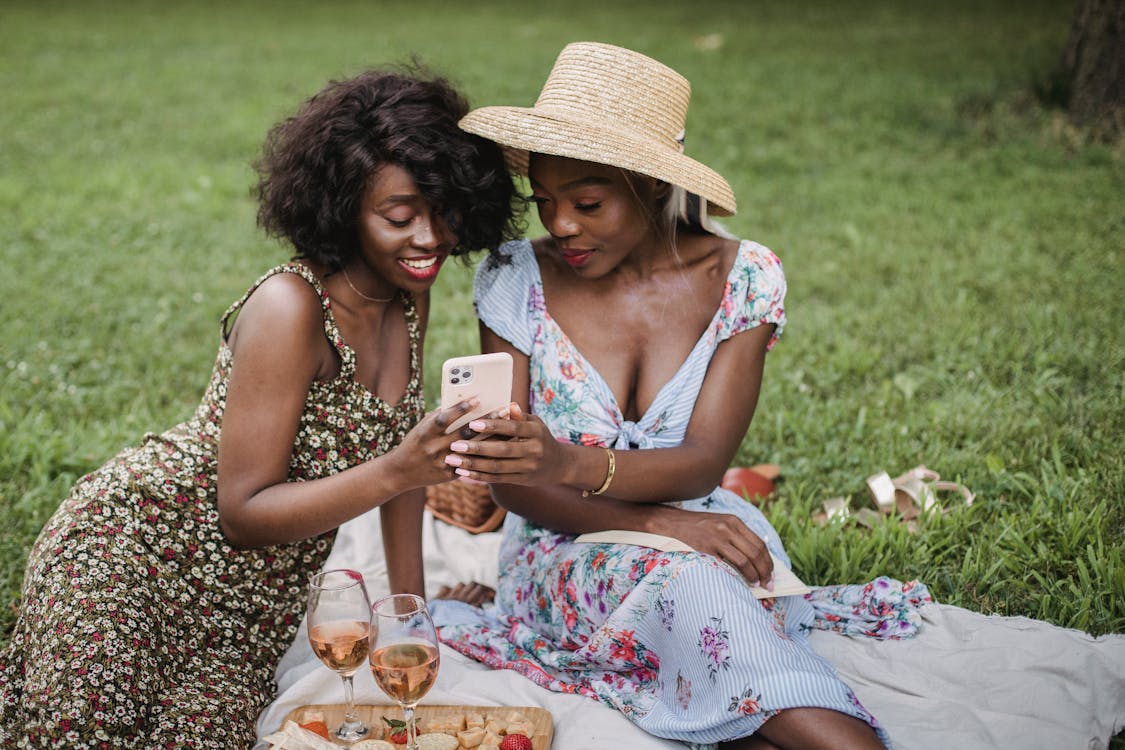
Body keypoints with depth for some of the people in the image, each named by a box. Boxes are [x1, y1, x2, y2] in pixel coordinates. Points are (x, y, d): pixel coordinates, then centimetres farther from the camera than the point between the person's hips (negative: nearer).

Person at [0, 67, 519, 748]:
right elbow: (243, 512, -24)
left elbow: (394, 444, 9)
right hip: (132, 560, -7)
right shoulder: (289, 307, -25)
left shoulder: (409, 297, -2)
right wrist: (398, 472, -35)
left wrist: (410, 607, 9)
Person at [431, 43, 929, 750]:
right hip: (573, 556, 0)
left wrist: (570, 463, -34)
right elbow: (514, 485, -7)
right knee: (686, 578, -34)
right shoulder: (516, 279, -6)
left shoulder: (743, 277, -5)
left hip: (709, 538, 1)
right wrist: (658, 522, -23)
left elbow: (704, 460, -13)